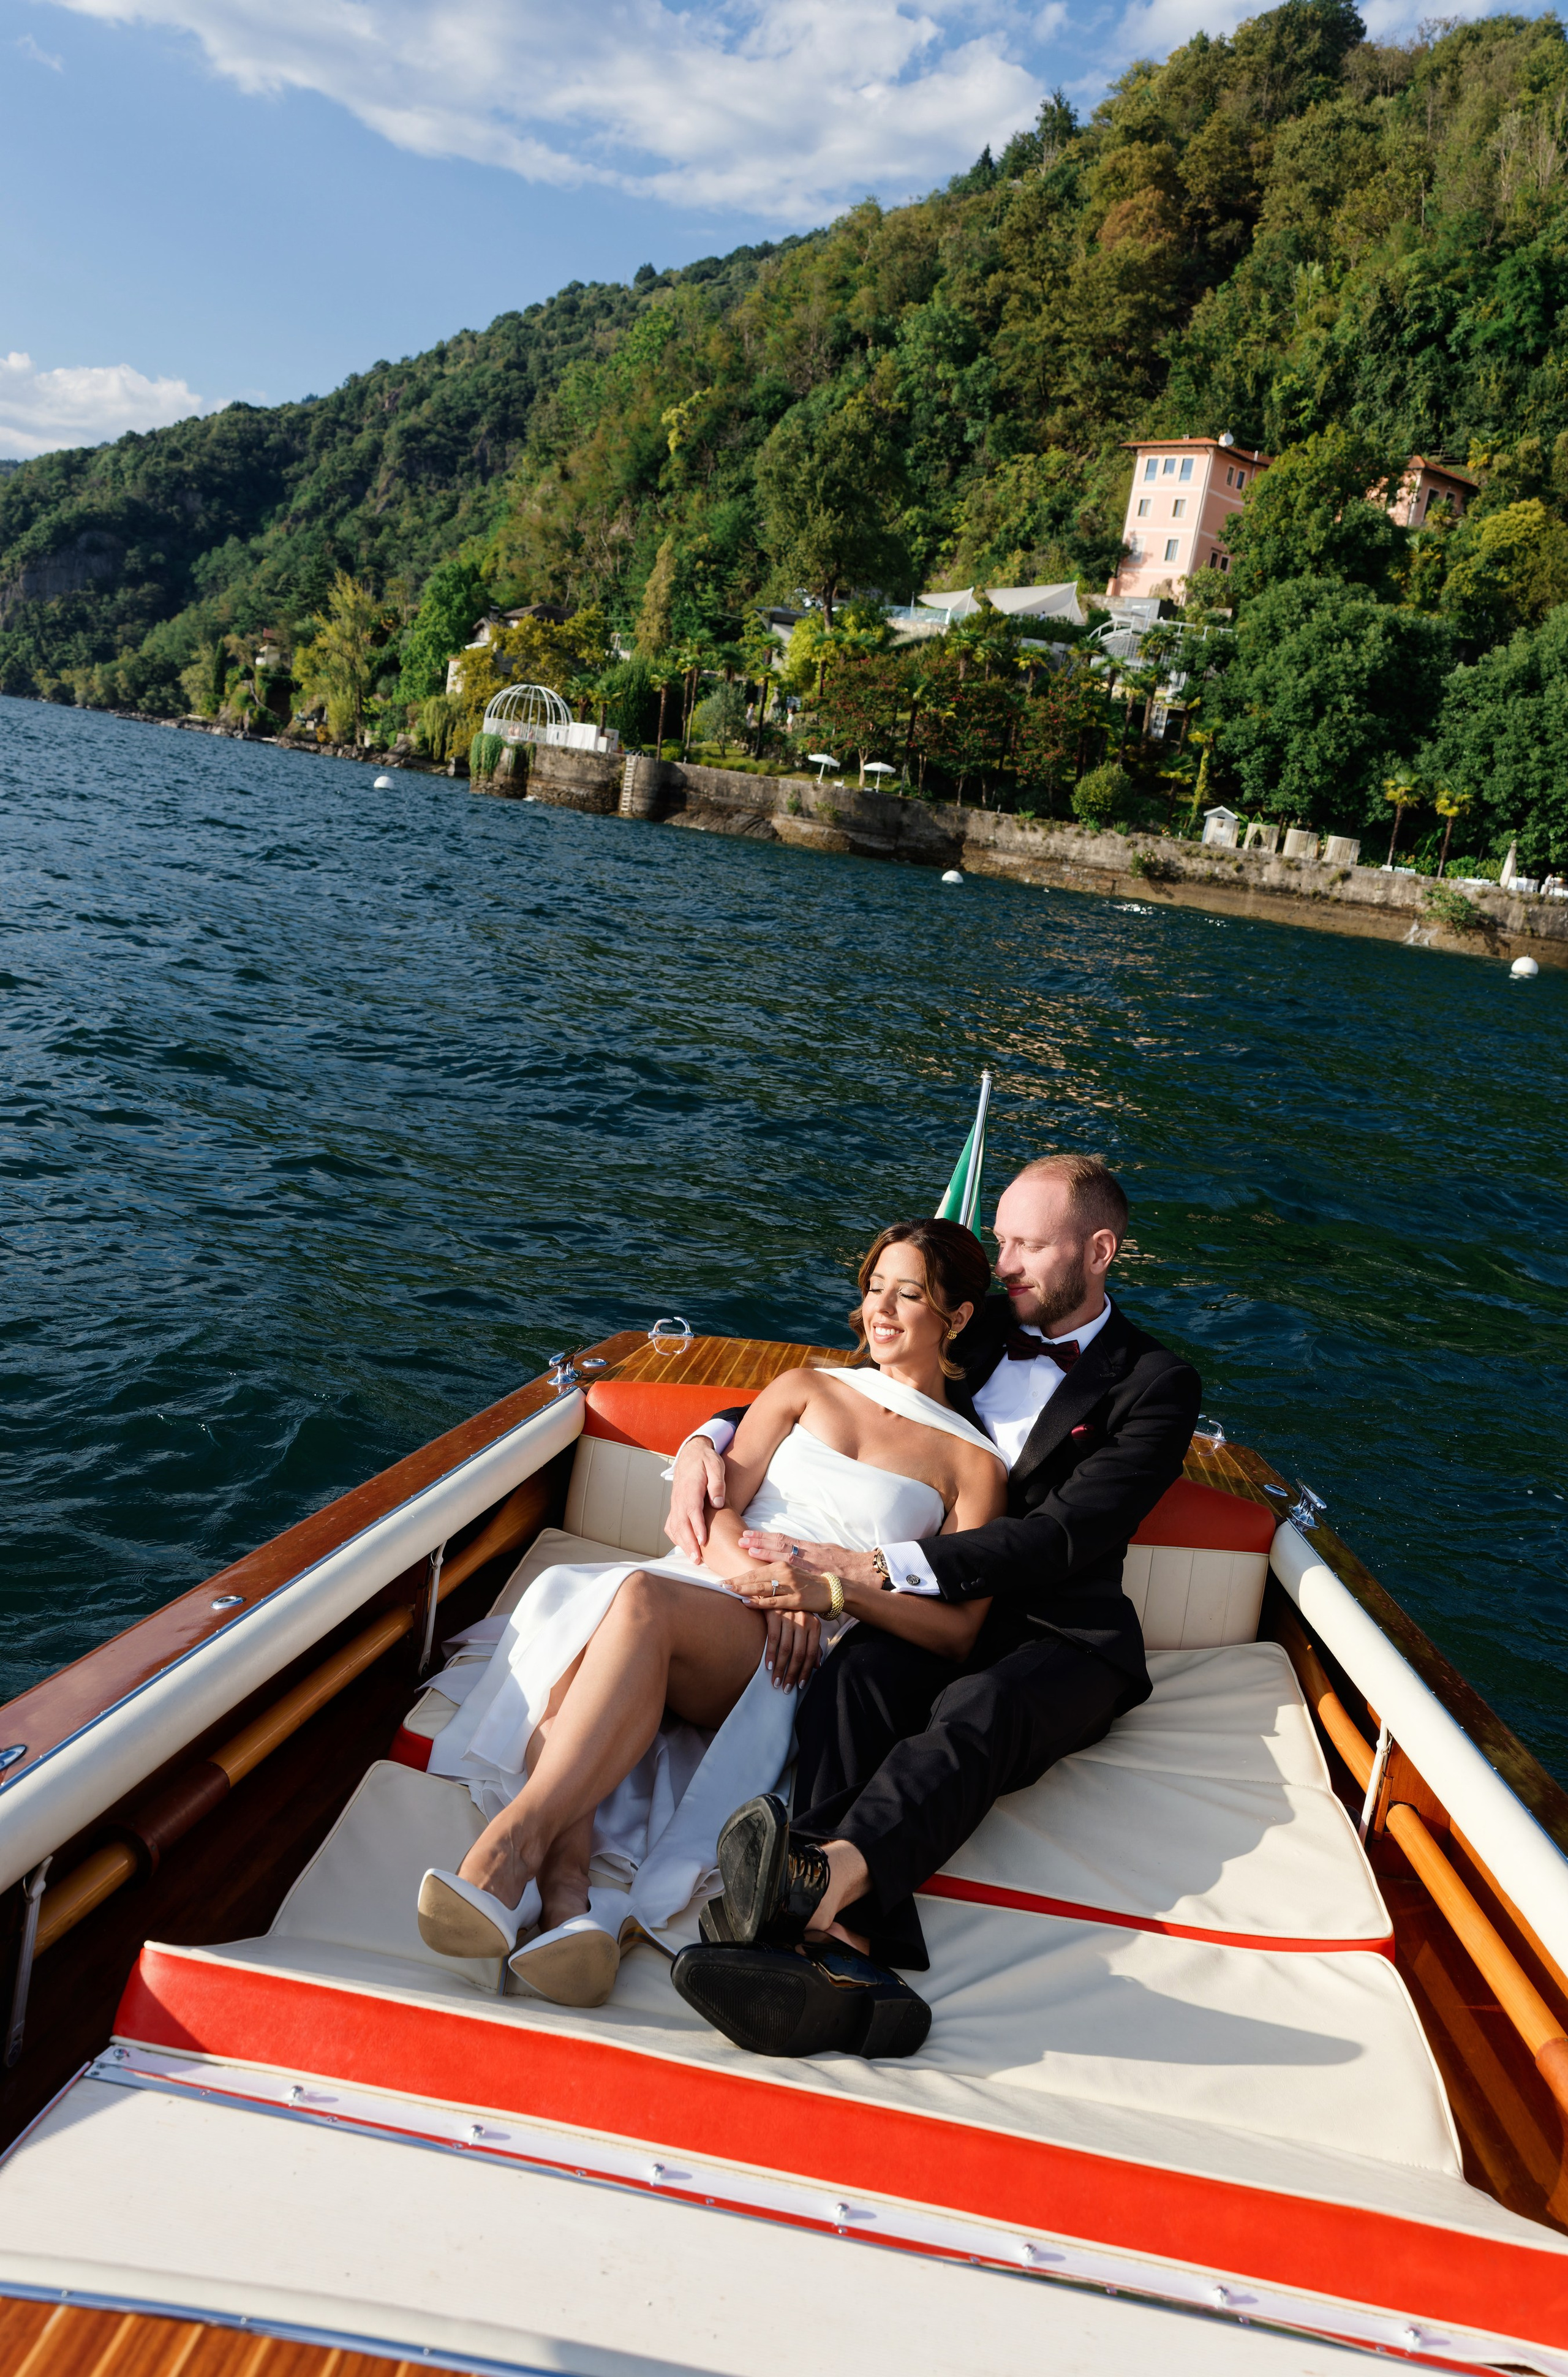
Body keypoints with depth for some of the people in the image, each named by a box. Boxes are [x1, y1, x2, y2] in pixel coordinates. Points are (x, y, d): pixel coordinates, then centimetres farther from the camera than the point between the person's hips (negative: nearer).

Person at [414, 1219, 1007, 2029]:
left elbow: (957, 1634, 4)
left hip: (798, 1659, -3)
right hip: (707, 1585, 3)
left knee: (641, 1601, -37)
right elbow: (716, 1512, 11)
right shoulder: (804, 1389, 23)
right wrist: (763, 1582, -11)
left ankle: (513, 1840, -44)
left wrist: (840, 1587, -12)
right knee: (574, 1607, -34)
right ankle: (564, 1890, -49)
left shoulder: (972, 1464, 14)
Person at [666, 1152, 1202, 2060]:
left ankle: (823, 1877, -65)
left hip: (1059, 1637, -3)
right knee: (860, 1673, -32)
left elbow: (1064, 1537, -14)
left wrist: (868, 1568, -25)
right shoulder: (974, 1332, 17)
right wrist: (709, 1440, -3)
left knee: (976, 1711, -37)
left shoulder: (1157, 1384, 1)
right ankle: (849, 1932, -58)